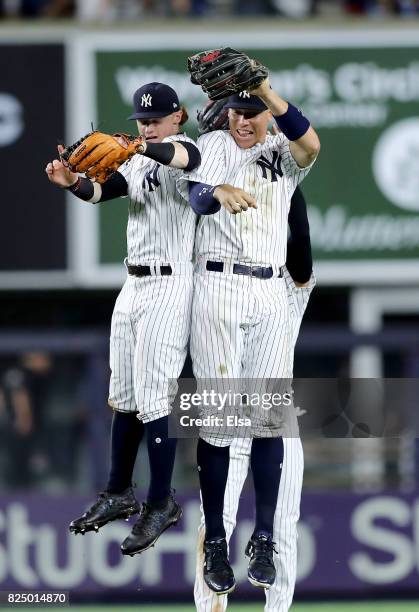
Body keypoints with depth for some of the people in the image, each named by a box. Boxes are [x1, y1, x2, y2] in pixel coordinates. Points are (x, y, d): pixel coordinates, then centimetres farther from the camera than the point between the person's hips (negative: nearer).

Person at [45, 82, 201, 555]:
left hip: (169, 287, -9)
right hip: (134, 285, 9)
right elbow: (101, 192, 3)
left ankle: (161, 504, -2)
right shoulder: (138, 162, 15)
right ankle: (119, 494, 25)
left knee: (152, 399, -10)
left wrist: (137, 147, -53)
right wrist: (72, 182, -20)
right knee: (123, 396, 14)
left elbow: (183, 156, -35)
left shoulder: (184, 151, -10)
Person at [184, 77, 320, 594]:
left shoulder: (284, 155, 10)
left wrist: (269, 92, -27)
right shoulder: (213, 145, 7)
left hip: (270, 294, 2)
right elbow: (196, 197, -11)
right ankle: (214, 542, 0)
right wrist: (218, 192, -36)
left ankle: (263, 540, 5)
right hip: (218, 288, -2)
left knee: (270, 416, 0)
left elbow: (311, 144, -14)